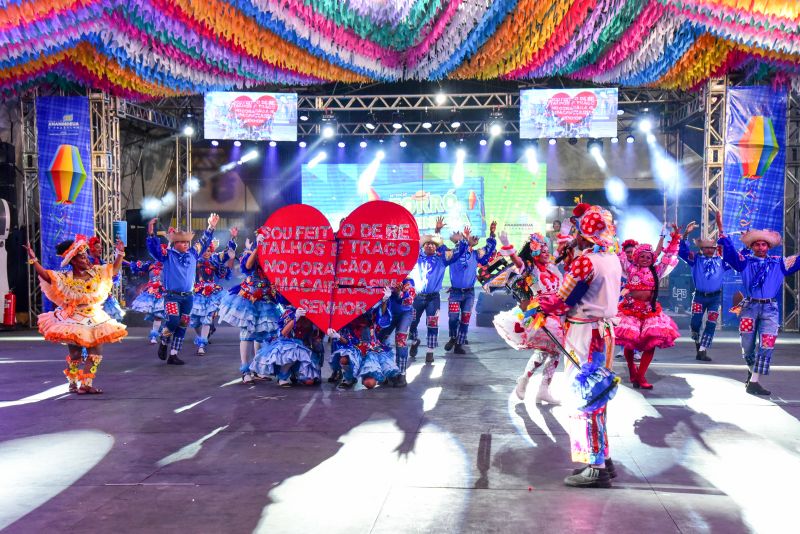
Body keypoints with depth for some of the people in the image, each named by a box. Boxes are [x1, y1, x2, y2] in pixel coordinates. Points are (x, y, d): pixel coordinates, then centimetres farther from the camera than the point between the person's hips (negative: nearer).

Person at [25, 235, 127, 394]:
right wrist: (33, 260, -32)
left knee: (95, 353, 2)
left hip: (95, 319, 4)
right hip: (74, 320, -4)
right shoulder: (65, 278, -11)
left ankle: (86, 383, 11)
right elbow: (45, 275, -22)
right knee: (75, 354, 1)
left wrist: (120, 253, -6)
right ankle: (73, 384, 17)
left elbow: (114, 269, 3)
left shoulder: (96, 272, 1)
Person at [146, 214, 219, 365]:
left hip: (188, 296, 5)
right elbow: (154, 248, -14)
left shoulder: (193, 253, 9)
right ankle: (164, 343, 9)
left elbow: (204, 242, 16)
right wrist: (151, 234, -28)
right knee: (173, 320, -22)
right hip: (171, 295, -5)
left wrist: (211, 227, 11)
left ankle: (173, 355, 15)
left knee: (182, 326, 5)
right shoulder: (167, 255, -2)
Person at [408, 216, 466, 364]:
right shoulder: (418, 256, 3)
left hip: (433, 297, -1)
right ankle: (414, 342, 37)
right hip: (417, 296, 1)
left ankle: (430, 351, 5)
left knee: (432, 325, -4)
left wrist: (464, 240, -10)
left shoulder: (441, 258, 3)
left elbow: (458, 252, 4)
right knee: (412, 322, 10)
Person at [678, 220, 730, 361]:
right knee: (695, 323, -2)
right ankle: (698, 342, 27)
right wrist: (686, 234, -18)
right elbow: (682, 251, -7)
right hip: (699, 296, -1)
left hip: (715, 298, 1)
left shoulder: (721, 261, 7)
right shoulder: (696, 259, 3)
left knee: (711, 325, -1)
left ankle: (702, 351, 5)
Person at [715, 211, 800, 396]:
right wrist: (721, 229, -16)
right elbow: (729, 251, -5)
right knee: (747, 346, 6)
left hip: (770, 308, 1)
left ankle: (754, 382, -4)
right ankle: (752, 370, 34)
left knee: (766, 346, -8)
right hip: (750, 306, -1)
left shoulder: (779, 263, 11)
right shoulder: (745, 261, 6)